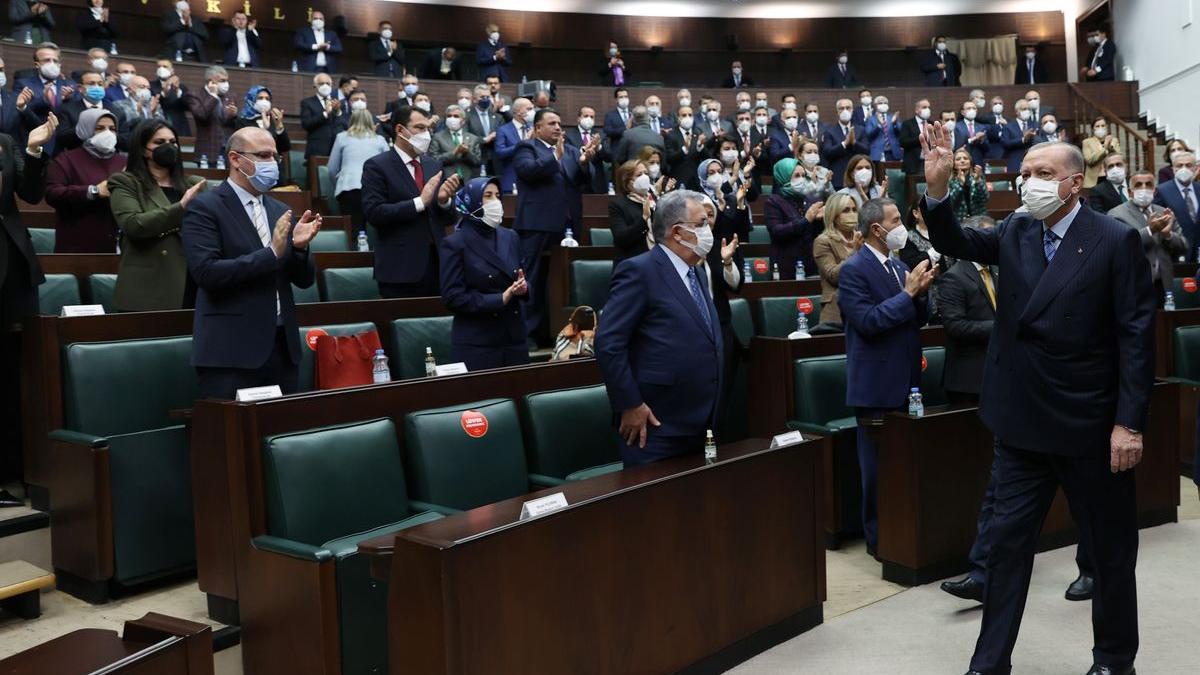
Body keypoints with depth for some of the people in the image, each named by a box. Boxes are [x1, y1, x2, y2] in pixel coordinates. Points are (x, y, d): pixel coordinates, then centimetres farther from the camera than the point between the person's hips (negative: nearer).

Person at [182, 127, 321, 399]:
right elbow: (206, 272, -16)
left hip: (282, 347, 6)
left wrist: (299, 246, -7)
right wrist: (271, 253, -20)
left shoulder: (280, 211, 14)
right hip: (231, 350, -6)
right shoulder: (204, 208, -4)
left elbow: (304, 280, 13)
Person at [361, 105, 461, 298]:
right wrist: (419, 202, -18)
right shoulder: (376, 166, -3)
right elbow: (374, 213, -15)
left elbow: (448, 218, 14)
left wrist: (444, 200, -8)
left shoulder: (434, 165, 14)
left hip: (437, 263, 5)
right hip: (400, 267, -5)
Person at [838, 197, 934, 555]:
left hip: (905, 381, 8)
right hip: (876, 385, -8)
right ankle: (878, 537, 14)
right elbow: (868, 322, -21)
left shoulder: (900, 266, 12)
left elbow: (916, 321, 14)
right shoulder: (853, 270, -12)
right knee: (878, 466, 2)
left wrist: (920, 293, -5)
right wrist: (907, 293, -19)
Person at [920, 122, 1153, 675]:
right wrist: (937, 189, -17)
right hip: (1023, 422, 4)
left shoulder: (1115, 241, -10)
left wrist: (1129, 423, -14)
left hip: (1090, 425, -4)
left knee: (1109, 548, 12)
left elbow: (1136, 335, -11)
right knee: (1007, 539, 9)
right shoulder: (1015, 232, 5)